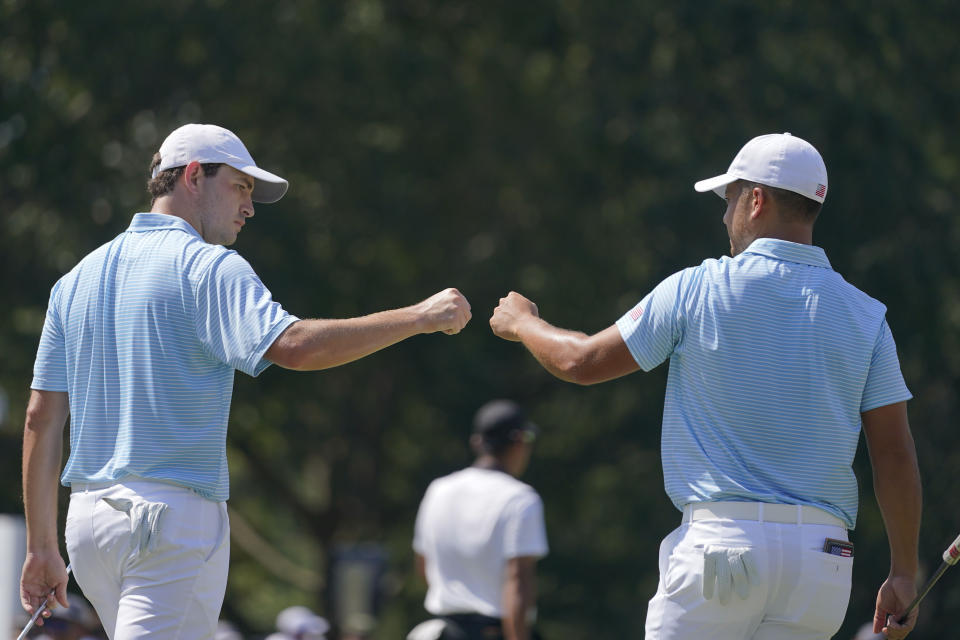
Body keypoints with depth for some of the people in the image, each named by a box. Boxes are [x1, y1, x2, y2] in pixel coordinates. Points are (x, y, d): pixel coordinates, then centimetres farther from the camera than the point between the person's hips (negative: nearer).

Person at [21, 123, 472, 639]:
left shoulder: (78, 278, 14)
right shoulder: (205, 267, -7)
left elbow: (41, 419, 13)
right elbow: (292, 346, -24)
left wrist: (41, 547, 16)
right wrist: (419, 318, -17)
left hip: (87, 517, 8)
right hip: (175, 517, -8)